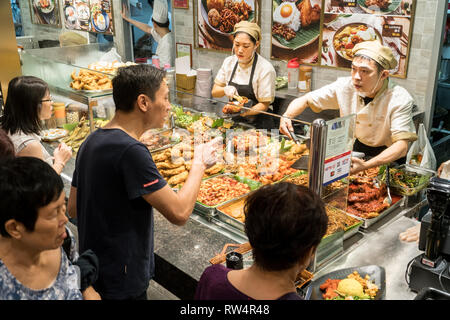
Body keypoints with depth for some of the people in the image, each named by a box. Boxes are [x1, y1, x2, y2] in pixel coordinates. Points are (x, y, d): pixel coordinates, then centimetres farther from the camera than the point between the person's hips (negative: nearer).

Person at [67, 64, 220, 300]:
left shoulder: (91, 142, 2)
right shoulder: (130, 150, -27)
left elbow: (73, 209, 9)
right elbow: (179, 213, -26)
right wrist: (199, 163, -12)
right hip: (122, 284, -8)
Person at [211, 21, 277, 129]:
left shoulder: (266, 69, -13)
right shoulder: (229, 62, 3)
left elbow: (264, 105, -10)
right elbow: (214, 92, 9)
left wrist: (244, 112, -27)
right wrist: (225, 90, -13)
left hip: (259, 124, -5)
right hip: (235, 120, 5)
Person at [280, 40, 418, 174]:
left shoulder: (400, 99, -23)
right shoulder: (344, 86, -14)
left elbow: (402, 146, -30)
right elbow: (304, 100, -5)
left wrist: (366, 165, -47)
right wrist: (287, 116, -27)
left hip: (388, 157, -3)